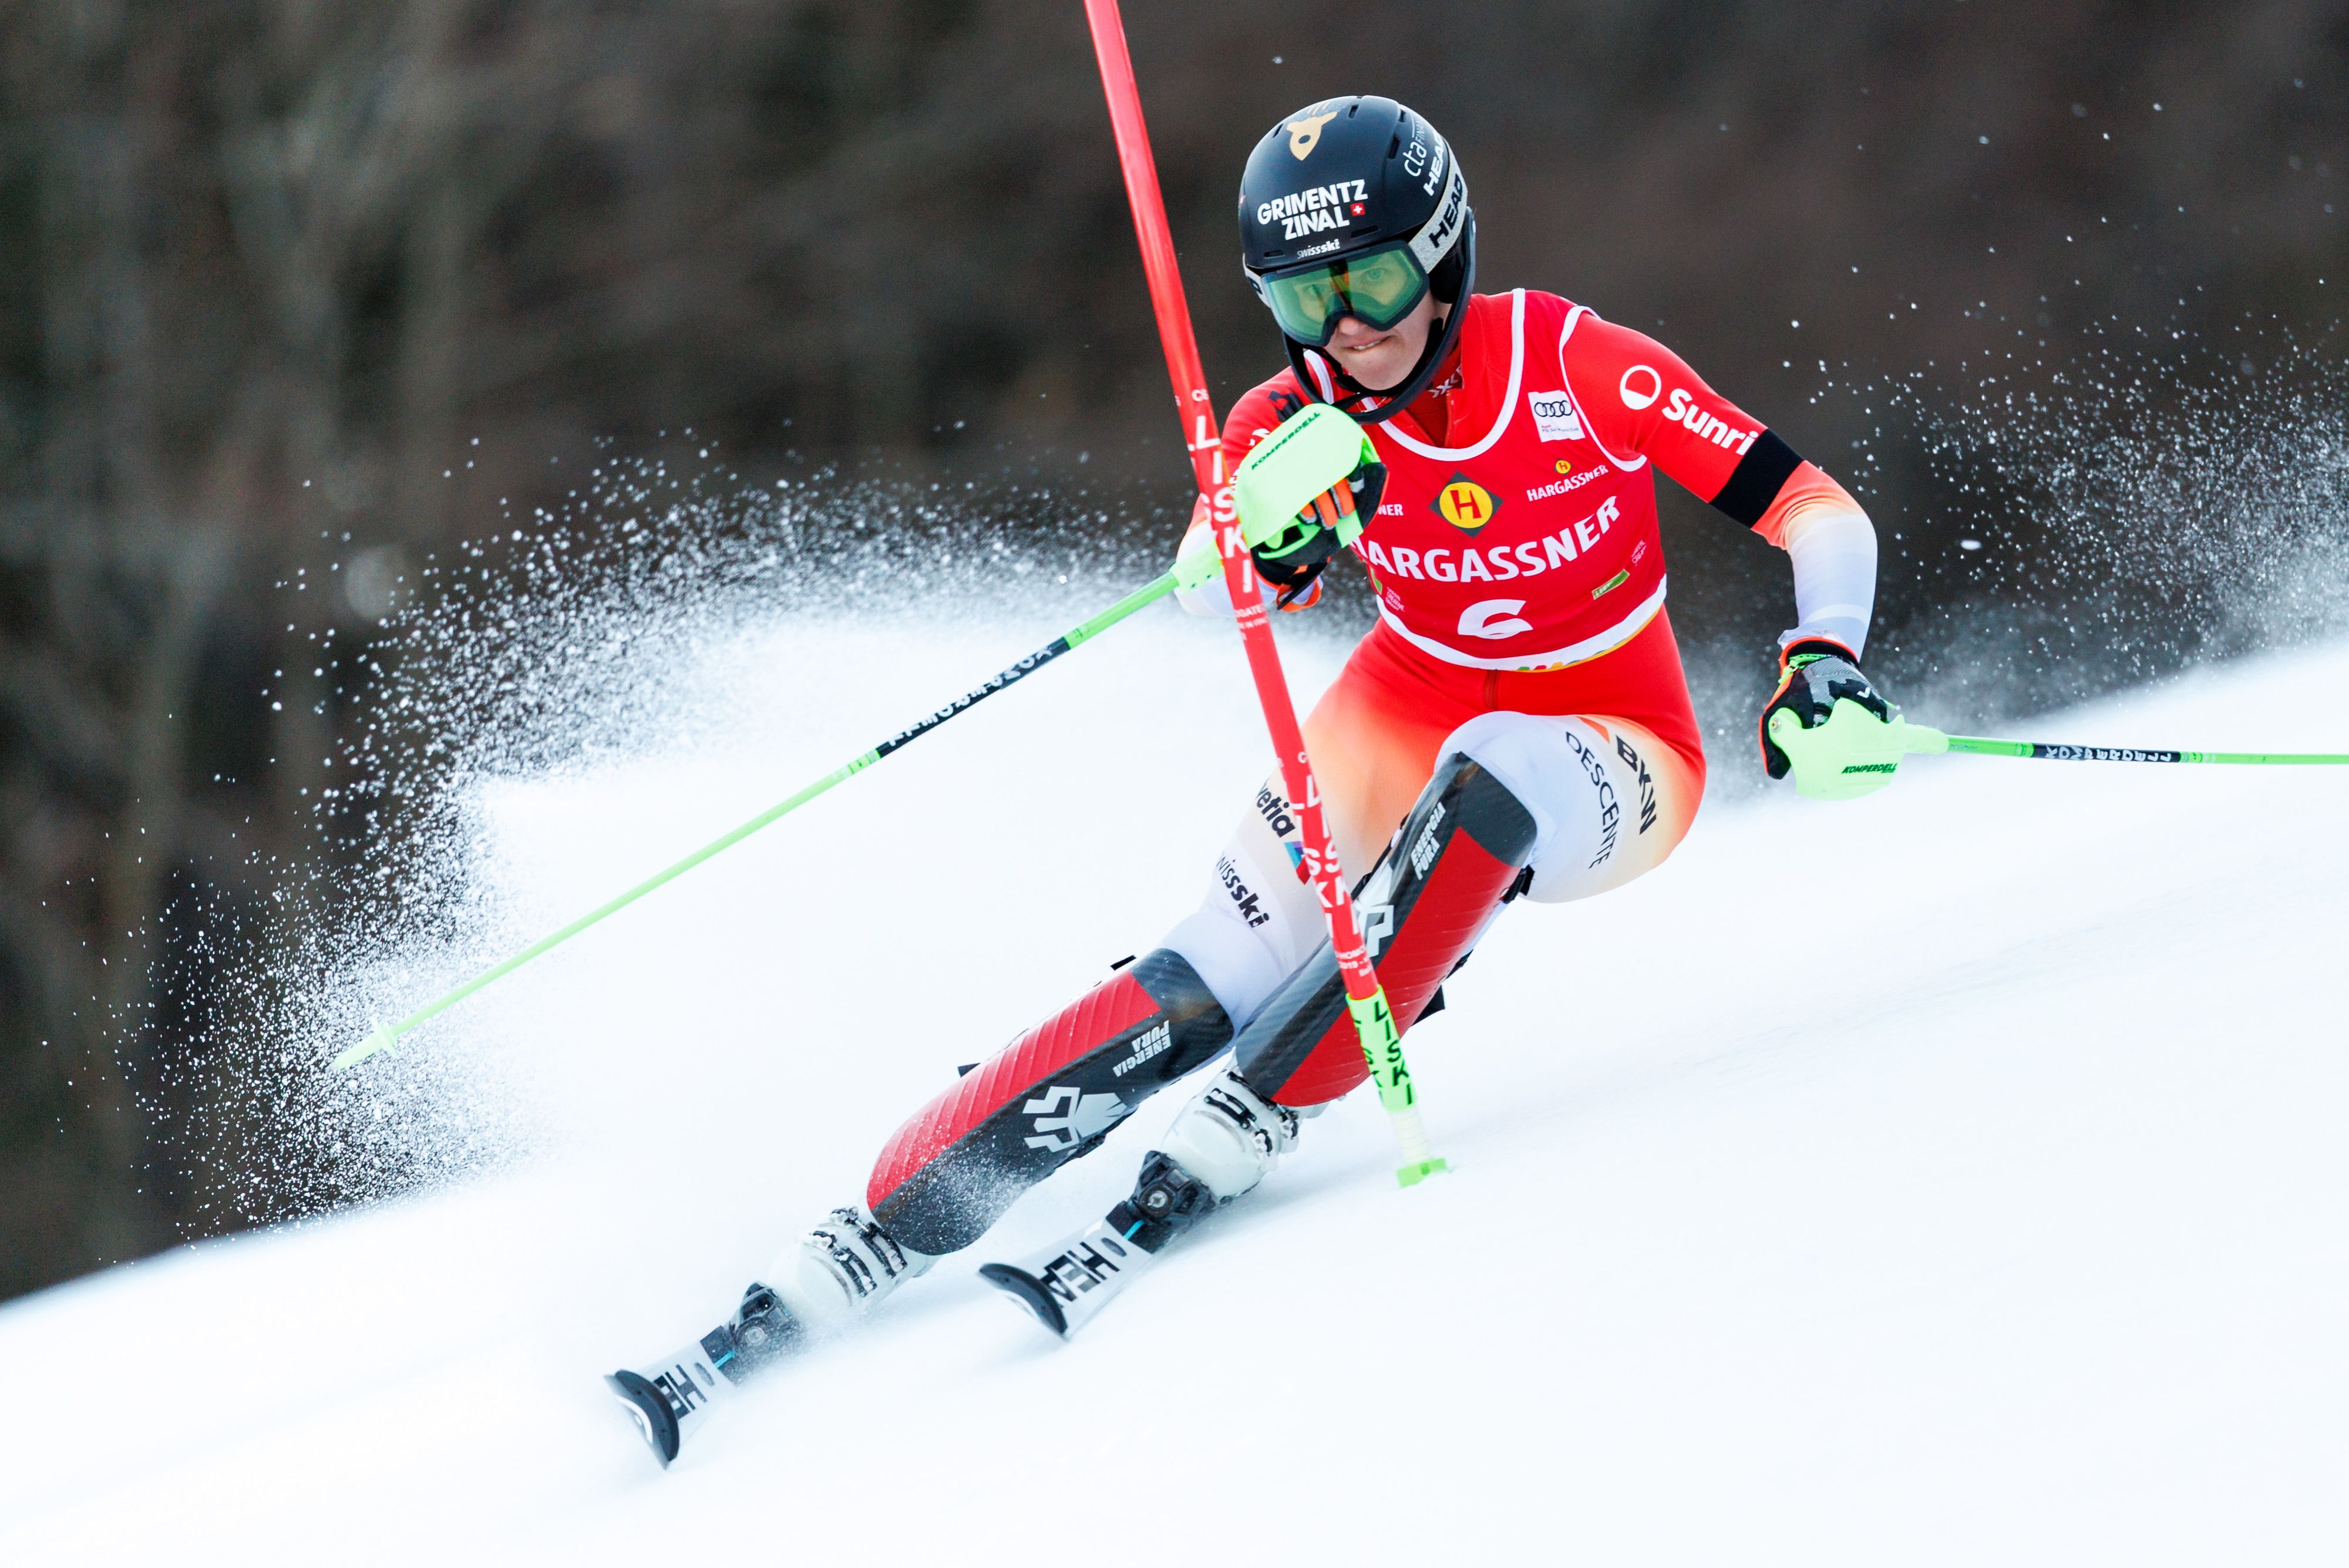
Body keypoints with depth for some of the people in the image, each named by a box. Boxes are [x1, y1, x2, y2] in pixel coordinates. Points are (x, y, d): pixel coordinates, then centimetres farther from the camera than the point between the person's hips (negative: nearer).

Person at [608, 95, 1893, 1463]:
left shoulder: (1578, 369, -20)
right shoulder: (1300, 421, -12)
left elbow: (1819, 513, -16)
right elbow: (1217, 593, -27)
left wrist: (1824, 662, -34)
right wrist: (1277, 536, -49)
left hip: (1607, 761, -2)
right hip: (1406, 719, 2)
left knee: (1488, 772, -39)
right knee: (1207, 988, -20)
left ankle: (1236, 1138, -34)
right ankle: (857, 1253, -22)